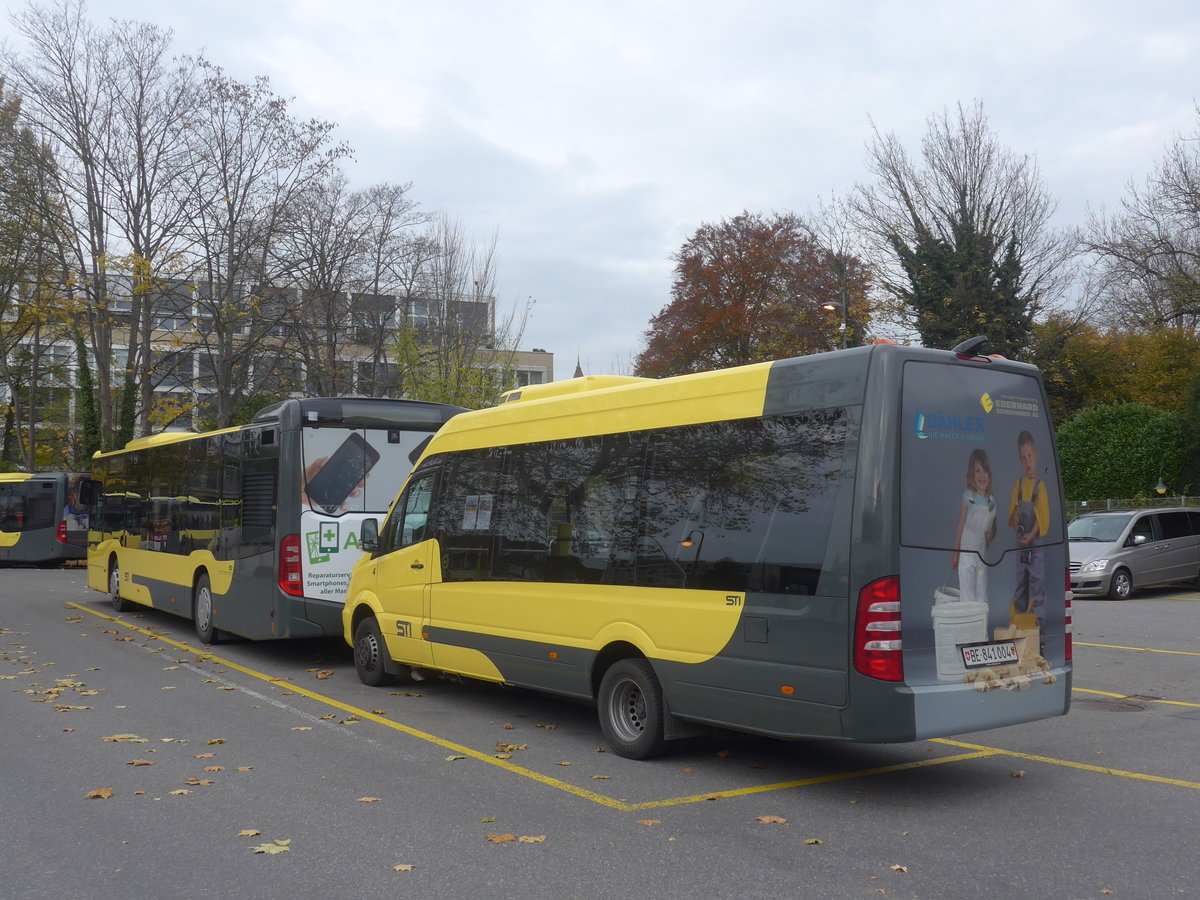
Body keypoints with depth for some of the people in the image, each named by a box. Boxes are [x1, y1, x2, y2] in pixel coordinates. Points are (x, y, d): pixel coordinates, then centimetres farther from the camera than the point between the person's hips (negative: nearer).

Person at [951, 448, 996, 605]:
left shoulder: (992, 500, 5)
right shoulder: (968, 497, -6)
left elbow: (993, 527, 16)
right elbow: (960, 525, -2)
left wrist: (992, 534, -9)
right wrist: (955, 553, -2)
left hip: (983, 554, 4)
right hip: (966, 553, -4)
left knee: (982, 596, 9)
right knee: (966, 595, -4)